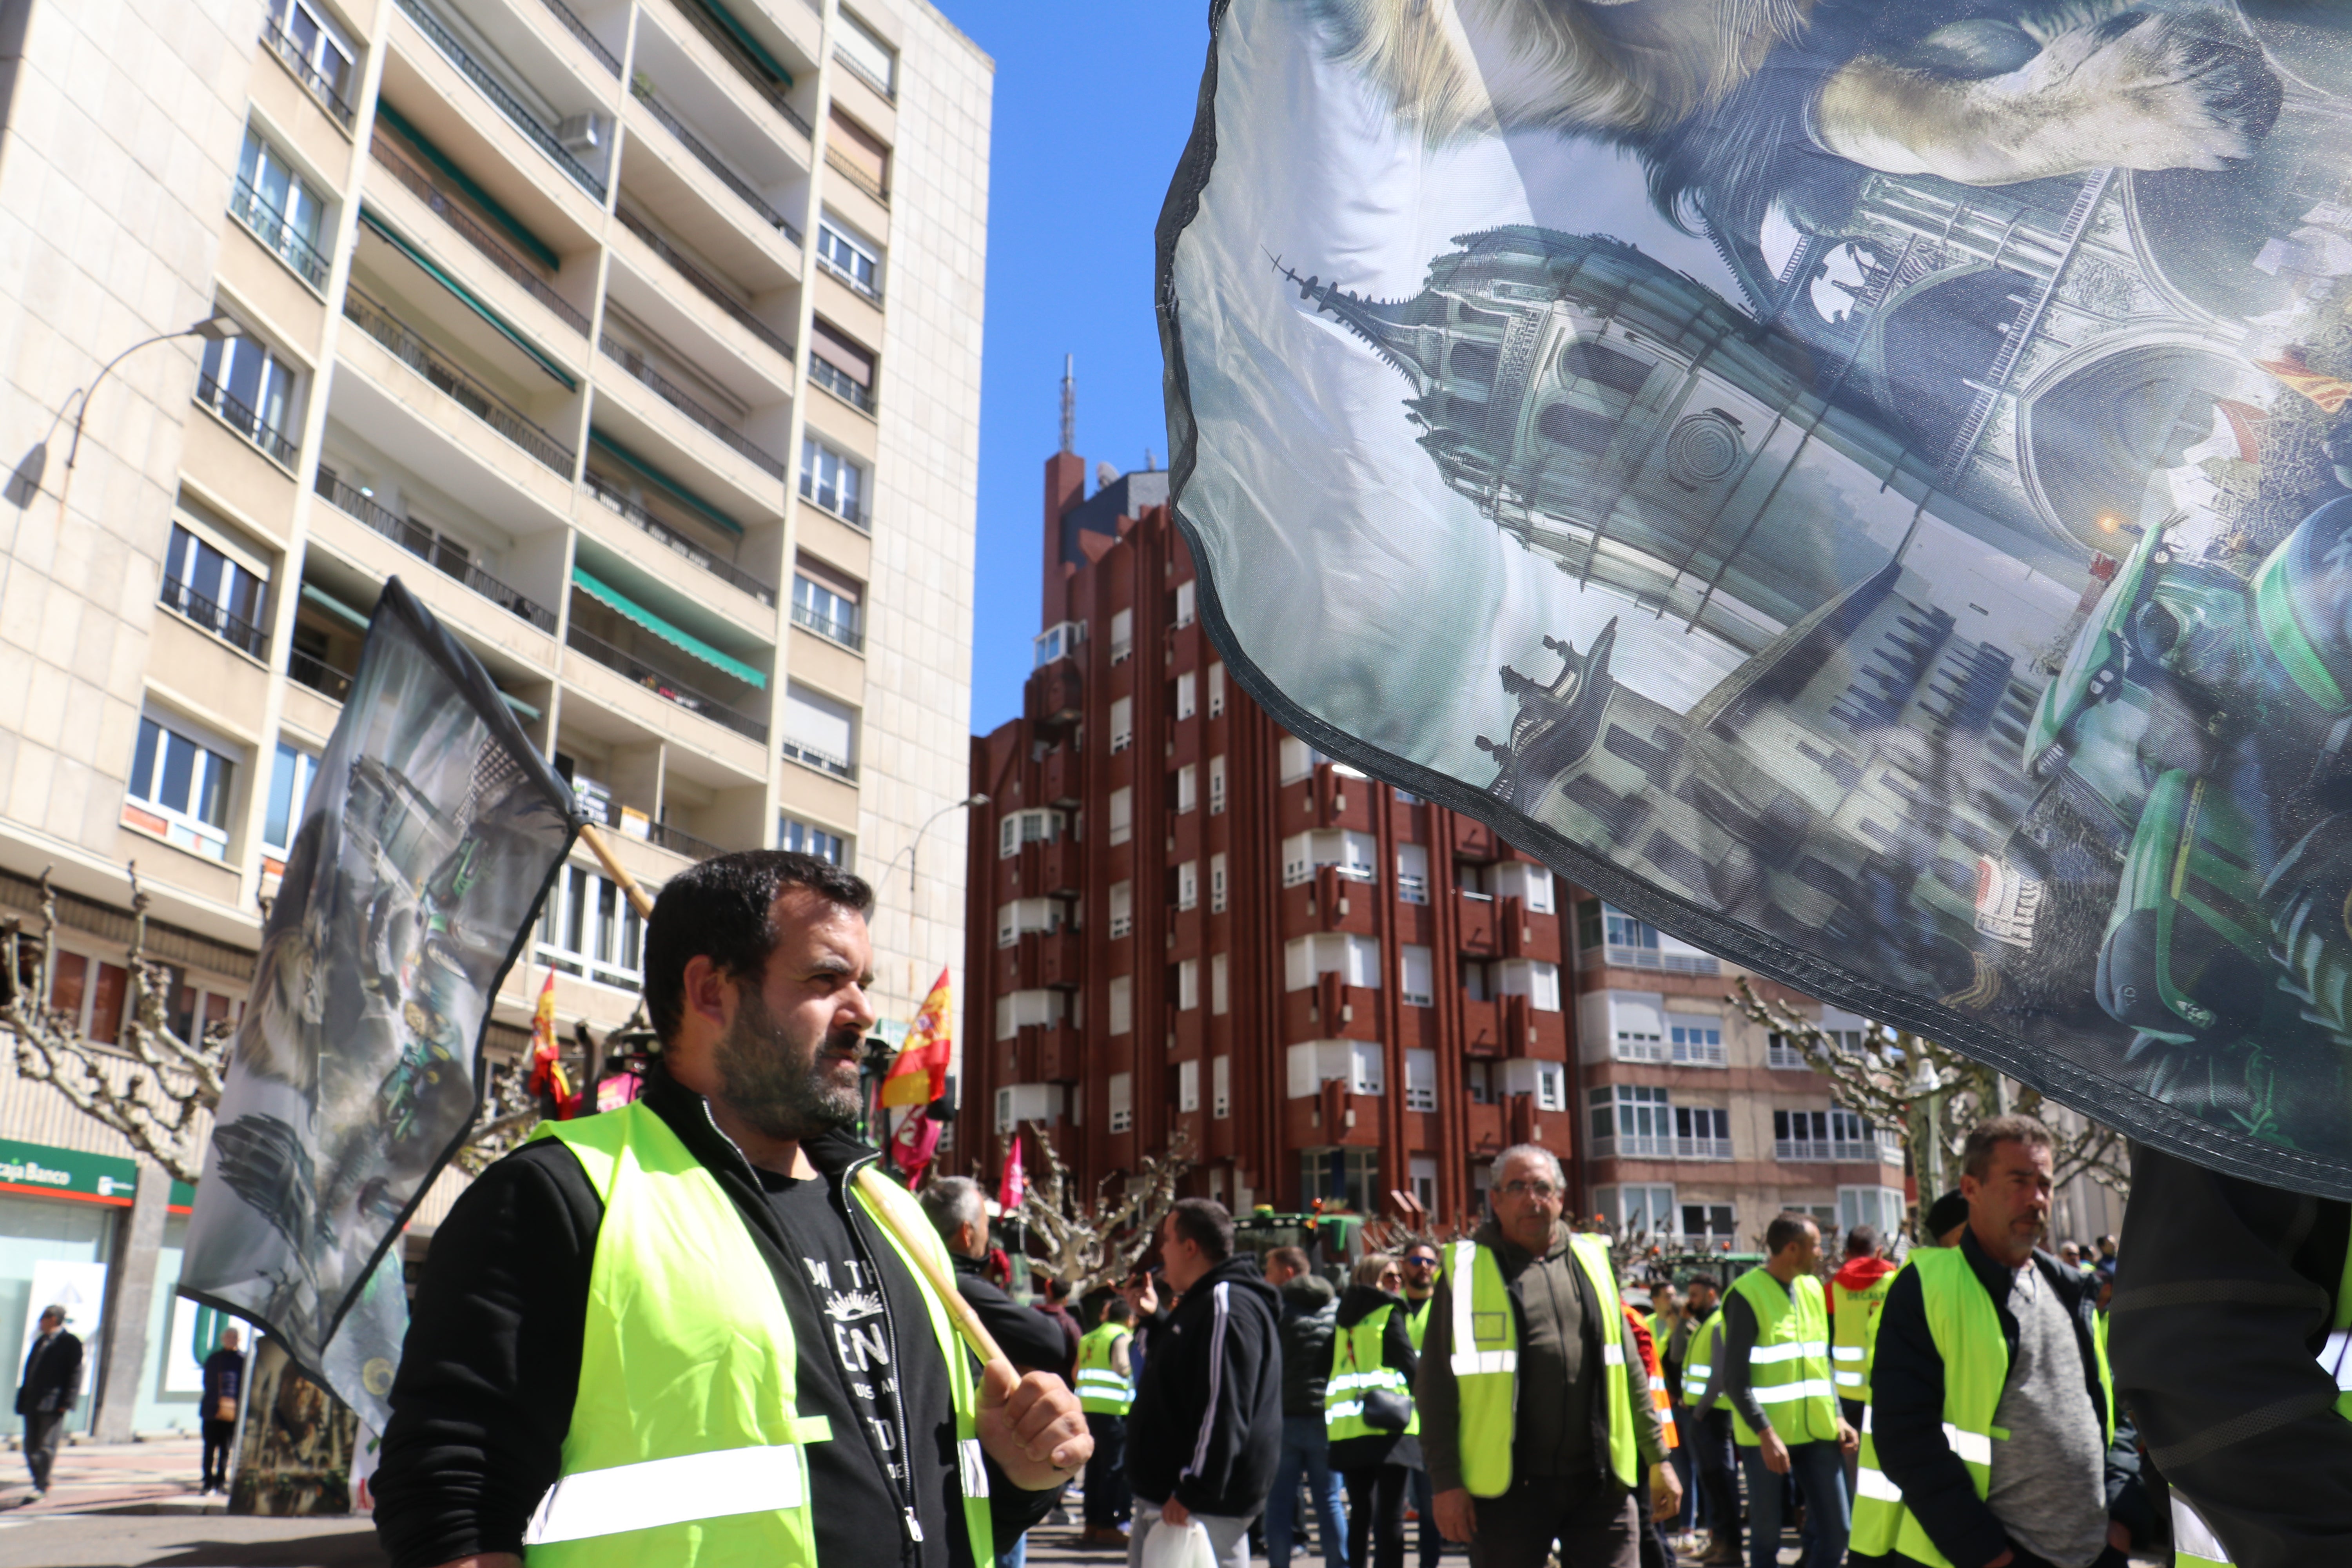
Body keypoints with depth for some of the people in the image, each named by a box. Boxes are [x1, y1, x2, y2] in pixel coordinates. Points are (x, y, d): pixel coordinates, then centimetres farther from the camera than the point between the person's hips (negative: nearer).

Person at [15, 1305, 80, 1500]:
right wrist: (22, 1400, 11)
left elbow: (75, 1374, -8)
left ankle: (41, 1488, -6)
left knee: (46, 1447, -8)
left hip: (52, 1405, -8)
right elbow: (29, 1373, 20)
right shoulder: (40, 1341, 20)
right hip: (32, 1404, 8)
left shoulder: (70, 1342, -3)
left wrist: (66, 1402, -16)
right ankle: (39, 1483, 20)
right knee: (31, 1448, 9)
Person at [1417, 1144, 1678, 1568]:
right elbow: (1438, 1386, -2)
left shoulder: (1592, 1261, 13)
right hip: (1509, 1486, -3)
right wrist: (1446, 1482, -8)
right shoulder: (1469, 1269, 0)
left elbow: (1629, 1370, 17)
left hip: (1599, 1484, 3)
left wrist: (1657, 1457, 14)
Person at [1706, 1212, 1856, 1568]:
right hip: (1767, 1435, -6)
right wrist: (1765, 1432, -20)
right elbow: (1734, 1378, -14)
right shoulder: (1747, 1294, -12)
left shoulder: (1812, 1288, 10)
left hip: (1818, 1431, 6)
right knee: (1766, 1537, 3)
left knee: (1836, 1528, 6)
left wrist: (1837, 1416, 8)